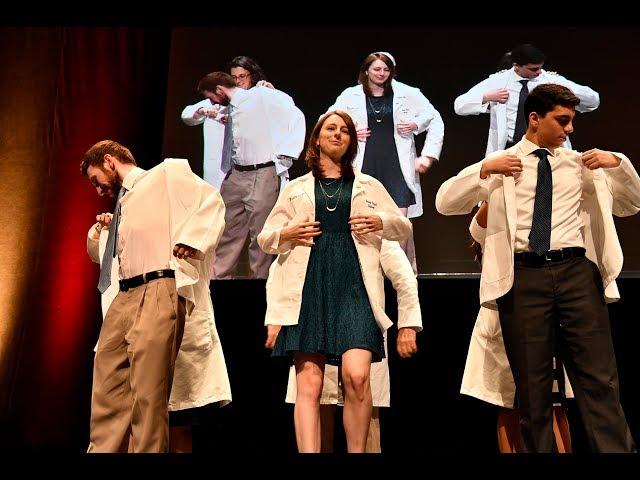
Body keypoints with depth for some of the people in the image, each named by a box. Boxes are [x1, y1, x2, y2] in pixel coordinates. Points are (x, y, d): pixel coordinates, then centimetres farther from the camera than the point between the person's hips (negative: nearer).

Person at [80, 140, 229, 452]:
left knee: (148, 394, -10)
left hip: (159, 291, -8)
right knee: (107, 393, 6)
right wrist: (100, 232, 19)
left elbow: (210, 201, -6)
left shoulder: (168, 173, 9)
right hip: (123, 298, 8)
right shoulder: (122, 204, 29)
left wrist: (191, 240, -17)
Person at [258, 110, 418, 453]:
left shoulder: (368, 186, 19)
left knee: (356, 376, -17)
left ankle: (357, 451, -2)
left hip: (353, 287, 0)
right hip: (308, 287, 1)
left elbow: (404, 226, 23)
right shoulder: (296, 188, 19)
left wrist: (381, 222, 1)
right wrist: (286, 234, -1)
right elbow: (265, 238, 21)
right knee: (309, 383, -7)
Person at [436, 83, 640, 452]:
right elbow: (445, 204, 3)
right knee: (532, 386, 6)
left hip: (577, 271, 1)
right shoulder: (500, 164, 10)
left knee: (600, 380, -2)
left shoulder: (582, 164, 15)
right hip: (524, 276, -1)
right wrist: (483, 170, -12)